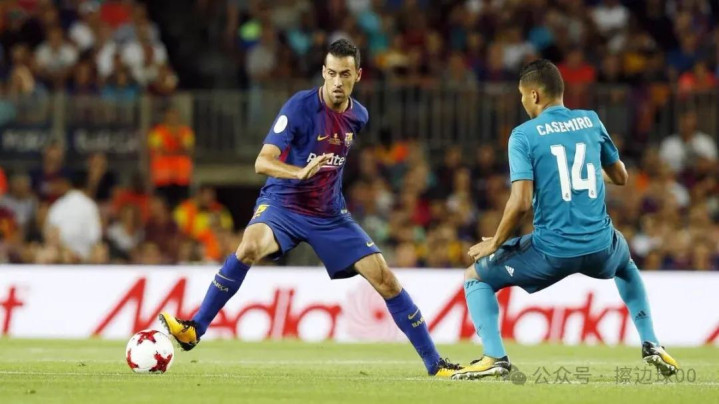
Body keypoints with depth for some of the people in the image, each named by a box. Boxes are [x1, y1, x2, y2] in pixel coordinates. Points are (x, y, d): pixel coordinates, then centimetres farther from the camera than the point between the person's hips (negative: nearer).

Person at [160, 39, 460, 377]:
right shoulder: (301, 106, -16)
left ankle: (434, 363, 8)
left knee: (384, 278, -4)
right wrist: (301, 172, -40)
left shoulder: (358, 117, 1)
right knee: (251, 246, -36)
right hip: (282, 204, -4)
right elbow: (262, 162, -23)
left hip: (330, 214, 5)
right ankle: (193, 330, -27)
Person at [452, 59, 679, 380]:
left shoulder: (523, 135, -6)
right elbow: (620, 177, 18)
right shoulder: (591, 121, 7)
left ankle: (495, 356, -3)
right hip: (600, 248, 4)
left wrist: (495, 243, 0)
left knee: (475, 278, 16)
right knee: (626, 266, 41)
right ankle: (651, 345, 29)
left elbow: (521, 203, -14)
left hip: (551, 250, -4)